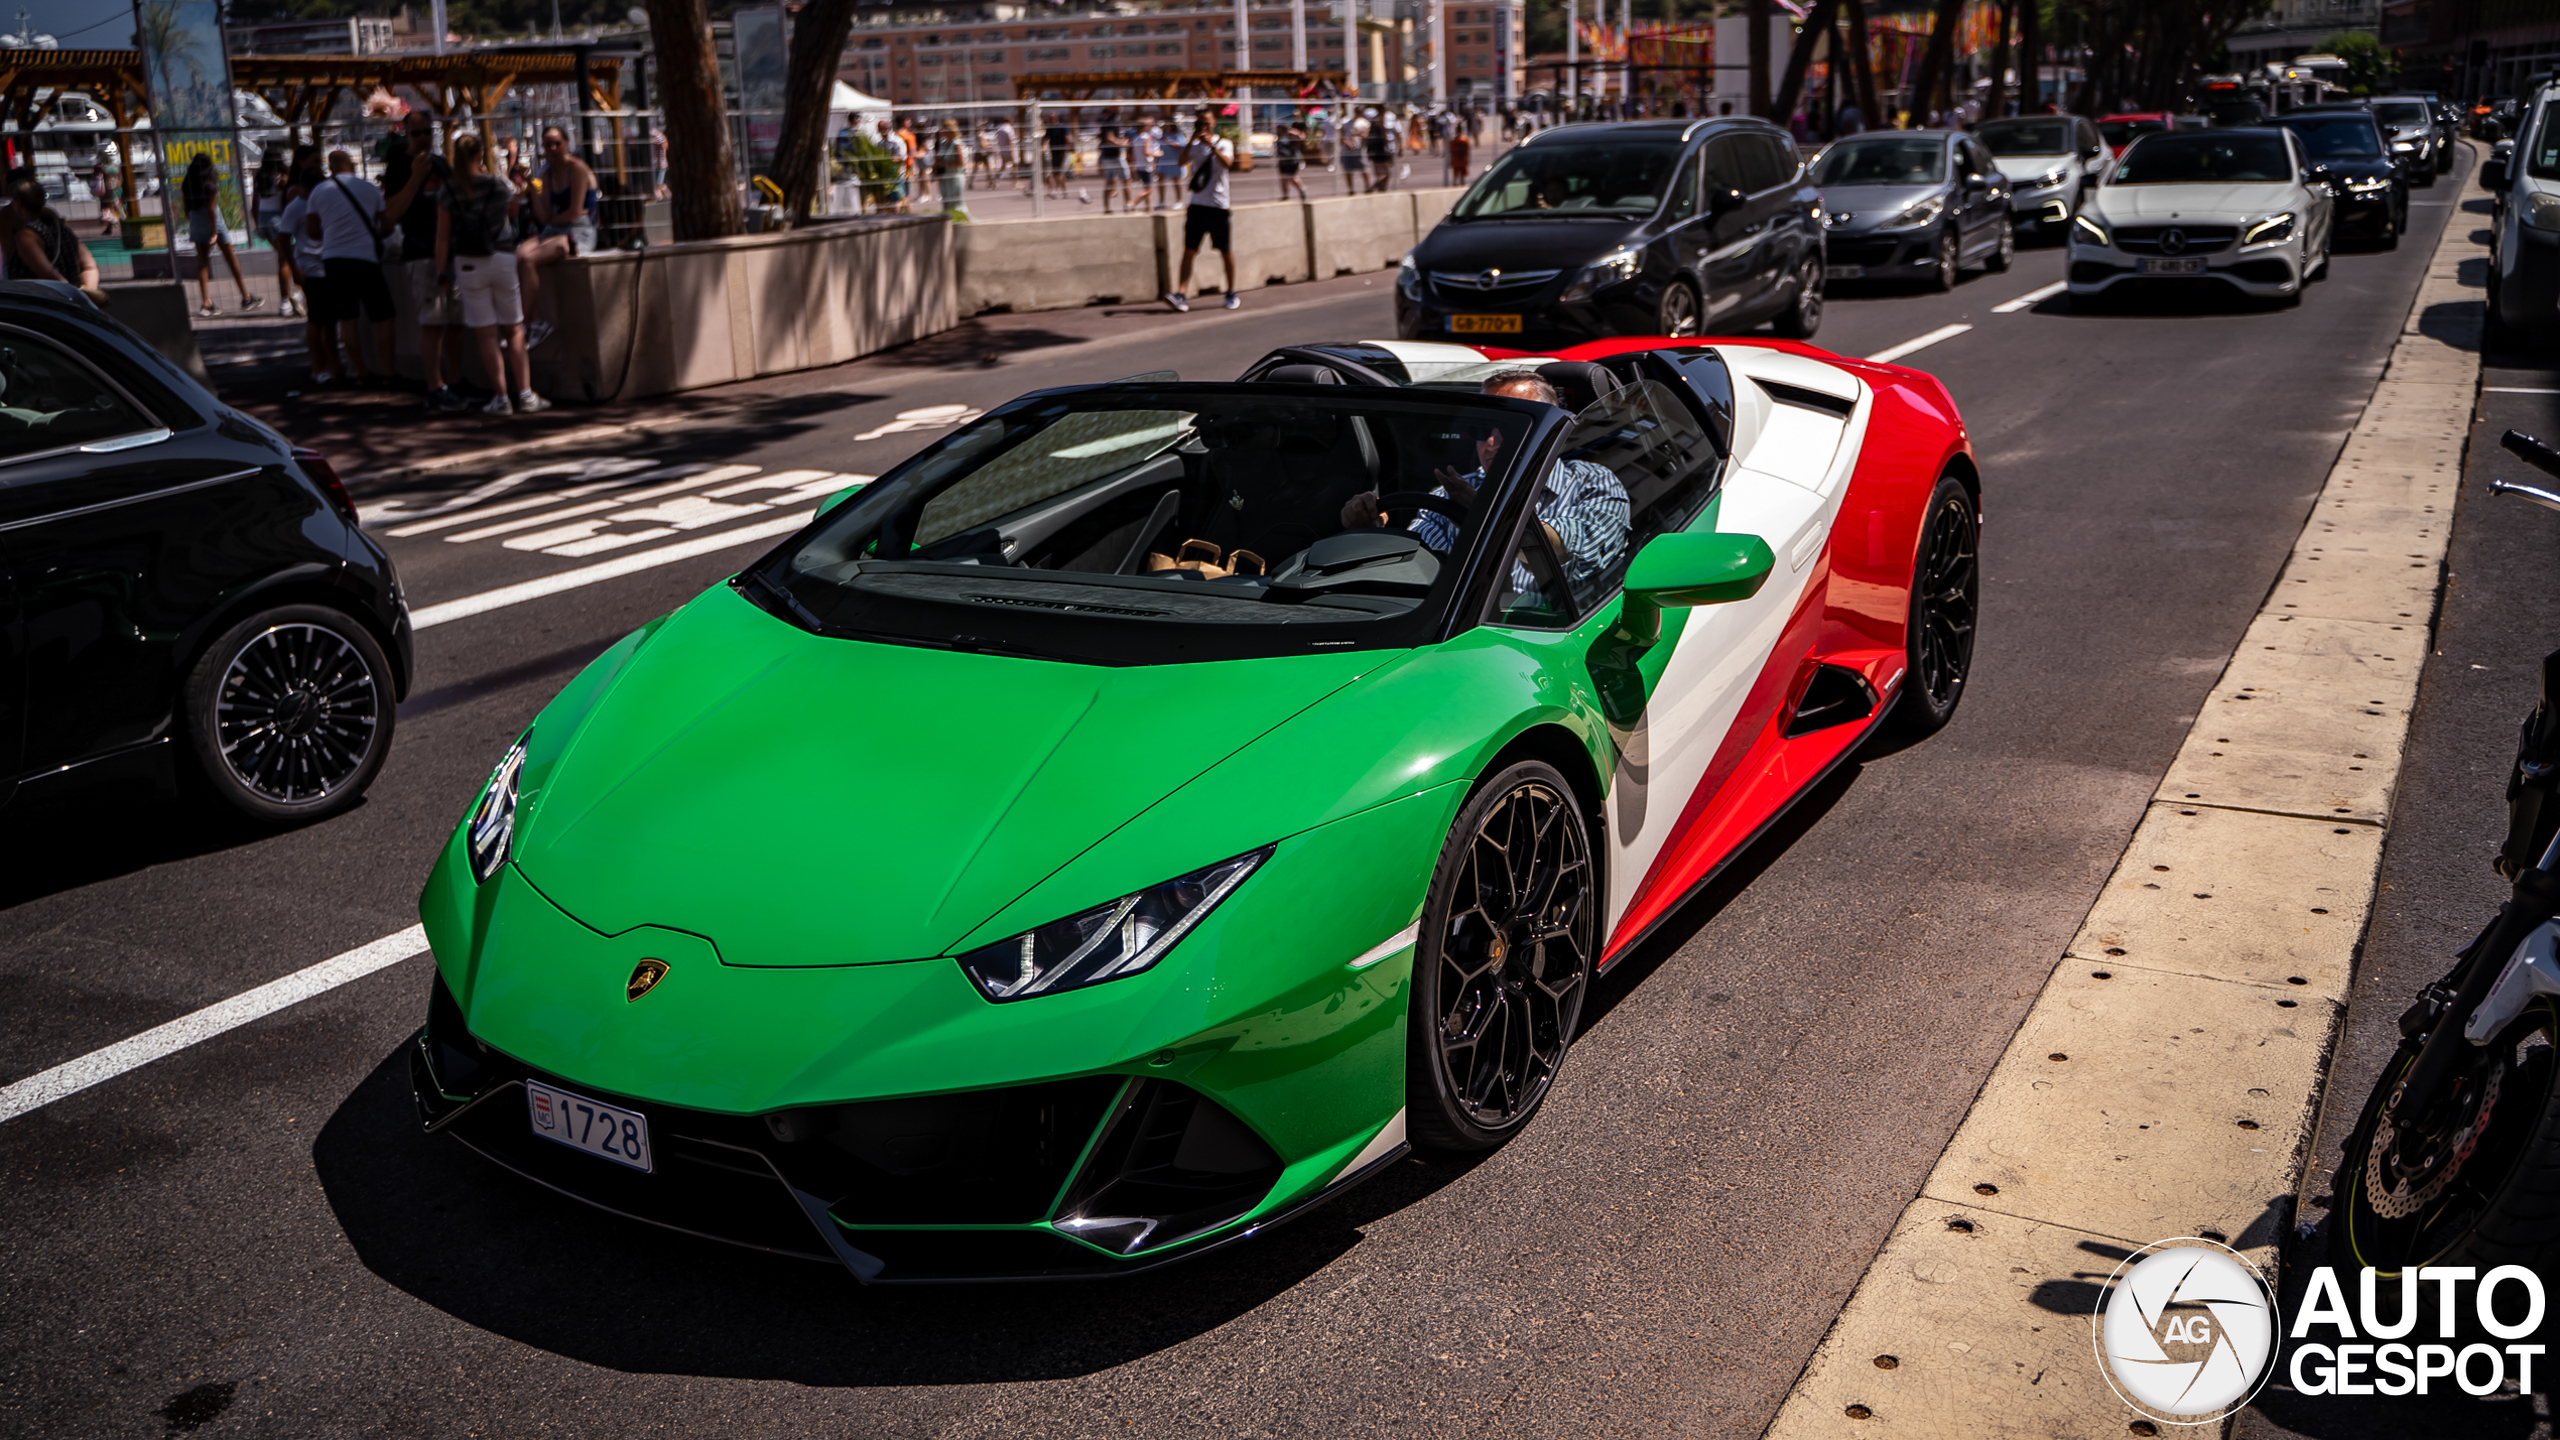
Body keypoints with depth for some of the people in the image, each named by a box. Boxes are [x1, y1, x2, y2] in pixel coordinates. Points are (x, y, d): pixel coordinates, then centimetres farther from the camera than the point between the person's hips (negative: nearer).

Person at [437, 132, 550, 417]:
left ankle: (501, 398, 2)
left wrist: (441, 271, 2)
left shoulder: (449, 194, -6)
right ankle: (525, 395, 4)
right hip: (501, 261, 1)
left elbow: (443, 238, -5)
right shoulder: (498, 185, -4)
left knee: (486, 335, 3)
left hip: (468, 265, -1)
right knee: (515, 330, 8)